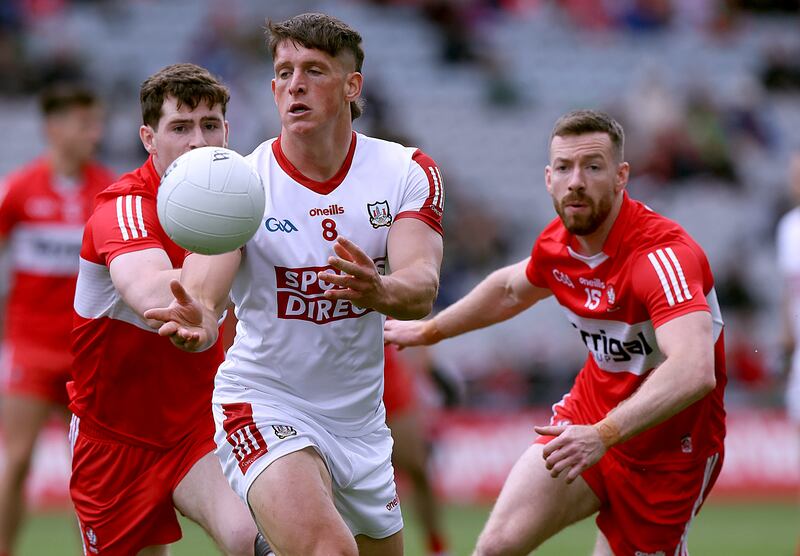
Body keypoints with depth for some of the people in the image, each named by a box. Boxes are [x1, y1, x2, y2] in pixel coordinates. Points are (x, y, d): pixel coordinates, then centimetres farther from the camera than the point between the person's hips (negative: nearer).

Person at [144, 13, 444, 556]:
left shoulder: (408, 172, -3)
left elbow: (422, 287, -18)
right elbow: (202, 292, -22)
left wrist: (379, 290, -42)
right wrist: (198, 322, -47)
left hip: (361, 419, 5)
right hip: (265, 405, -4)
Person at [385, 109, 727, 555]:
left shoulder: (662, 254, -29)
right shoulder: (558, 242, -5)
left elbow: (693, 371, -45)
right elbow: (510, 288, 21)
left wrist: (603, 434, -56)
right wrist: (429, 330, 32)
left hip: (668, 447, -6)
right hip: (587, 418, 6)